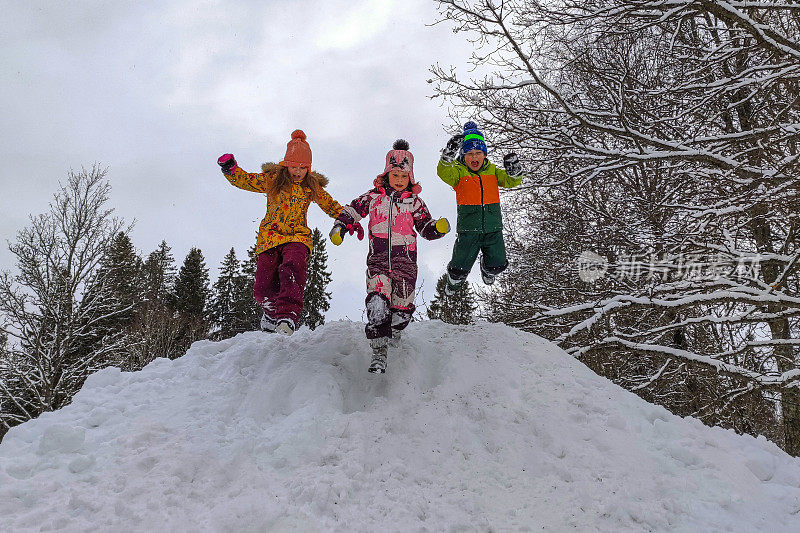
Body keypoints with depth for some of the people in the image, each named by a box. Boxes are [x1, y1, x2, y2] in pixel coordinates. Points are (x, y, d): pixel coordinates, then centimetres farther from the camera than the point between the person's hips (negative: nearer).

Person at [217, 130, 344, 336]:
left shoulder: (312, 187, 12)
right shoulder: (272, 179, 8)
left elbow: (331, 206, 24)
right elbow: (244, 180, 12)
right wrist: (230, 168, -7)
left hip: (297, 237, 0)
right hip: (270, 237, 1)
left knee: (292, 268, -34)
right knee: (263, 289, -6)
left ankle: (287, 318, -43)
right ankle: (272, 311, 27)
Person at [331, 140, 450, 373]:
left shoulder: (414, 202, 8)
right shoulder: (373, 197, 7)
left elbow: (426, 229, 11)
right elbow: (352, 211, 17)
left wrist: (439, 227, -10)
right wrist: (339, 228, 2)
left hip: (405, 261, 1)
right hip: (378, 259, -1)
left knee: (402, 309, 3)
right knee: (377, 304, -19)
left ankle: (394, 336, 36)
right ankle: (379, 351, -11)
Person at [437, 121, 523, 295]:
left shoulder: (492, 170, 9)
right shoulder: (459, 171, -2)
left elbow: (511, 181, 0)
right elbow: (445, 174, -23)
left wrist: (514, 170, -22)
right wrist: (448, 157, -42)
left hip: (493, 228, 3)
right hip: (468, 229, -3)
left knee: (497, 264, 9)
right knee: (461, 267, -2)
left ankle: (487, 270, 48)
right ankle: (454, 281, 35)